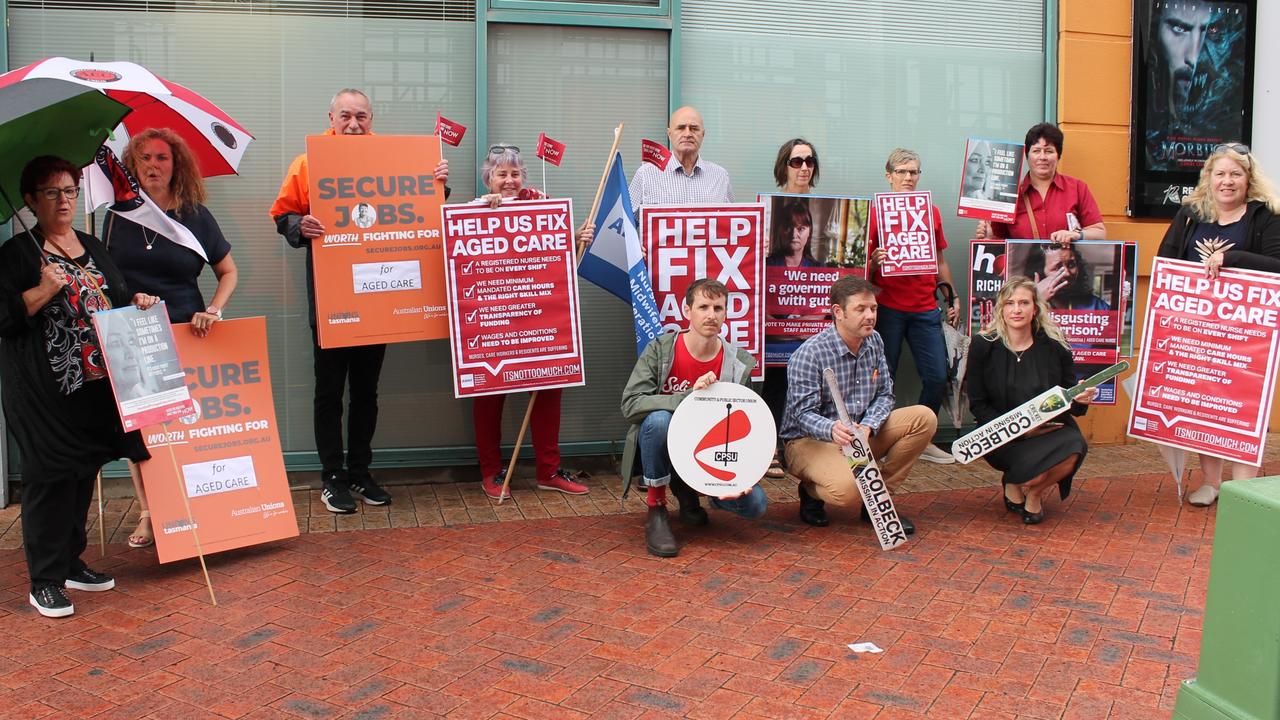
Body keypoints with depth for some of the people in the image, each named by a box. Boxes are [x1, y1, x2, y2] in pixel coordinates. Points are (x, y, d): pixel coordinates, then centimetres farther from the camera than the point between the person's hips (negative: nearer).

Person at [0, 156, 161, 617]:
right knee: (50, 477, -5)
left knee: (84, 474, 12)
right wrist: (43, 291, -21)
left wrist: (137, 301, 3)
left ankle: (72, 563, 25)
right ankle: (45, 581, 4)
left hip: (96, 384, 6)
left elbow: (117, 301, 23)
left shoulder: (94, 248, 15)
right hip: (43, 389, -6)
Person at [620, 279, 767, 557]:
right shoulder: (660, 350, -13)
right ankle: (655, 510, -16)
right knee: (658, 419, -37)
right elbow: (630, 405, -24)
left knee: (755, 504, -19)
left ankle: (689, 489, 13)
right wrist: (689, 396, -34)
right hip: (664, 449, -3)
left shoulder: (739, 363, -6)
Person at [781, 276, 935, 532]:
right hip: (809, 441, -7)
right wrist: (832, 430, -45)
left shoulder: (874, 342, 3)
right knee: (846, 489, -38)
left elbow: (884, 394, 3)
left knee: (923, 417, -10)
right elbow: (803, 413, -23)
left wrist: (867, 427, -18)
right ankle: (811, 491, 3)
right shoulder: (809, 354, -19)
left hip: (860, 436, 7)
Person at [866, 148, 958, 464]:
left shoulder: (931, 212, 12)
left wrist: (953, 298, 14)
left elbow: (940, 261, 19)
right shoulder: (876, 212, 0)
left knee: (937, 377, 2)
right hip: (888, 306, -4)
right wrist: (874, 261, -23)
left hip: (925, 308, 4)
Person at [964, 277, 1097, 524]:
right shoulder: (983, 346, -5)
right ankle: (1013, 484, 10)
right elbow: (977, 404, -4)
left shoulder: (1055, 346, -1)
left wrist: (1080, 399, -19)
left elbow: (1068, 398, 7)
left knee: (1074, 447, -31)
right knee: (1034, 464, -32)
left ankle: (1035, 491, 3)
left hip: (1050, 431, 2)